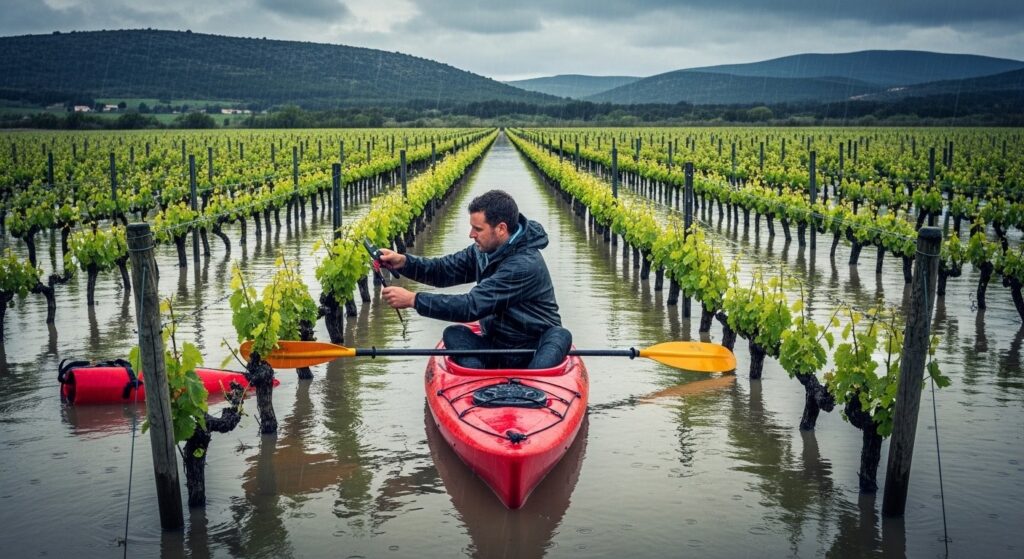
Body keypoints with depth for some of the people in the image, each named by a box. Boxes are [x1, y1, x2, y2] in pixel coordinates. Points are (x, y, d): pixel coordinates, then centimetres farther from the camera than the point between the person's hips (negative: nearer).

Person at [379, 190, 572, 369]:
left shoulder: (526, 265, -25)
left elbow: (473, 306, -27)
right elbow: (443, 271, 5)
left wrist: (413, 300, -25)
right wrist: (403, 262, -14)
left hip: (533, 356, -6)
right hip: (494, 348, 7)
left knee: (559, 336, -35)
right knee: (453, 333, -18)